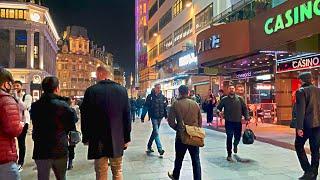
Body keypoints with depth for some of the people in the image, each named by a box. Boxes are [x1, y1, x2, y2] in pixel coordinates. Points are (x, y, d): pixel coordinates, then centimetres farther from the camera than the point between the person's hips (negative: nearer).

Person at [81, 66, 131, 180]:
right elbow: (127, 115, -1)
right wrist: (127, 137, 6)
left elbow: (85, 116, -4)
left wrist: (86, 137, 7)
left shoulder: (91, 91, -7)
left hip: (98, 139, -1)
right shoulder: (122, 90, -1)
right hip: (117, 138, 2)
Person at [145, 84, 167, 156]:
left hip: (160, 117, 5)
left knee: (155, 132, 15)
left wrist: (166, 116, 3)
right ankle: (160, 149, -10)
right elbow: (146, 107, -6)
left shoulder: (162, 97, 6)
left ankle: (149, 146, 31)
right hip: (154, 117, -5)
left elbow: (165, 107, 9)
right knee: (156, 132, -10)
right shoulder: (150, 96, -6)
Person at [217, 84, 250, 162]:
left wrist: (247, 117, -5)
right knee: (229, 138, -1)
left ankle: (235, 145, 47)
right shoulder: (224, 99, 0)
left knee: (238, 137, 10)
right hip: (229, 122, -2)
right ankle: (229, 155, 10)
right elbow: (218, 108, 6)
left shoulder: (239, 99, 3)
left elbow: (245, 108, 6)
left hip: (238, 122, 2)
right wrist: (220, 112, -15)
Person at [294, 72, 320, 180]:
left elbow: (300, 111, -16)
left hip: (307, 124, -6)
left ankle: (308, 171, 2)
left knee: (299, 146, 10)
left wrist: (299, 127, -16)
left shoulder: (301, 91, -10)